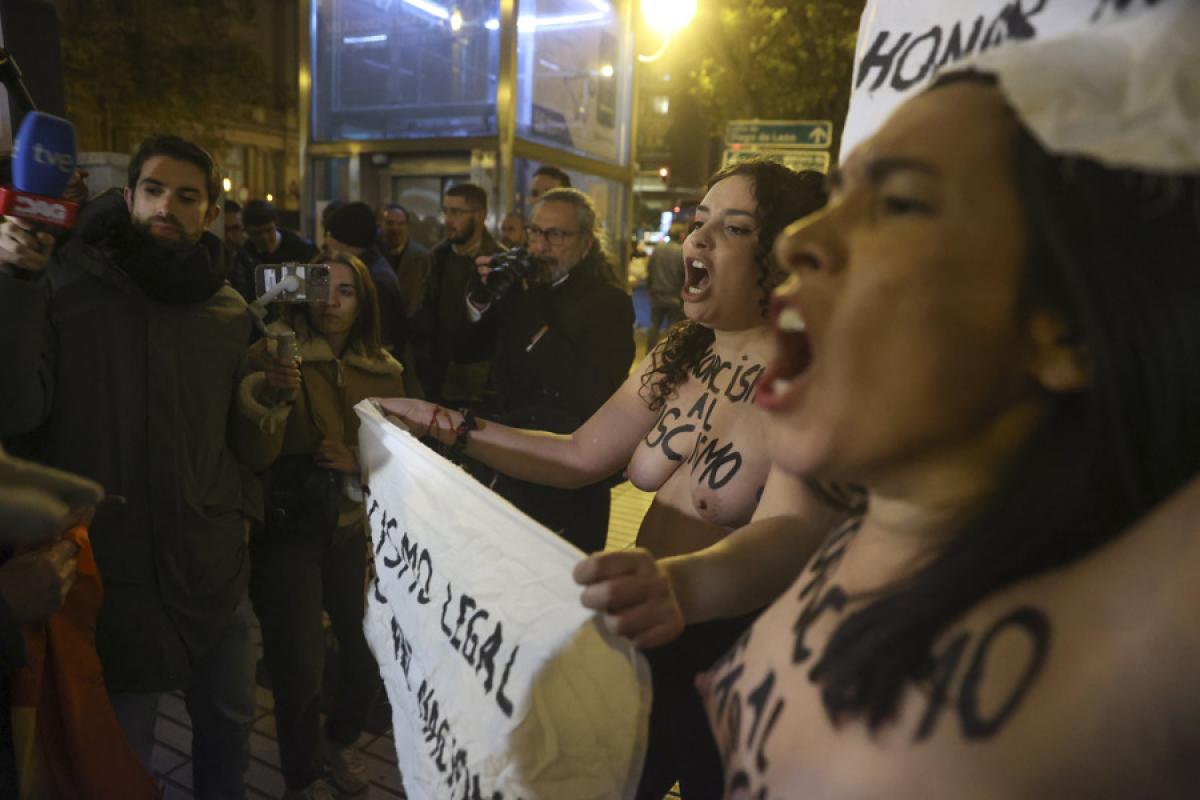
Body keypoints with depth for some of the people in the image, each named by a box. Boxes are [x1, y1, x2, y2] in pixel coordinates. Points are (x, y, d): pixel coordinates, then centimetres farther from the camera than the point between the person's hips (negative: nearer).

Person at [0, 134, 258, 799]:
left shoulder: (230, 311, 4)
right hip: (113, 569, -3)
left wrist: (241, 506, 1)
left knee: (230, 717, 20)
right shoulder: (64, 287, -7)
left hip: (214, 564, 4)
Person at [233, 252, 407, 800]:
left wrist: (356, 461, -13)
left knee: (372, 652, 7)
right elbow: (252, 455, -17)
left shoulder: (384, 371, 3)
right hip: (288, 531, -3)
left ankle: (341, 741, 40)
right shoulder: (273, 354, -8)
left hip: (358, 530, 4)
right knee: (300, 668, -6)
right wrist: (271, 396, -34)